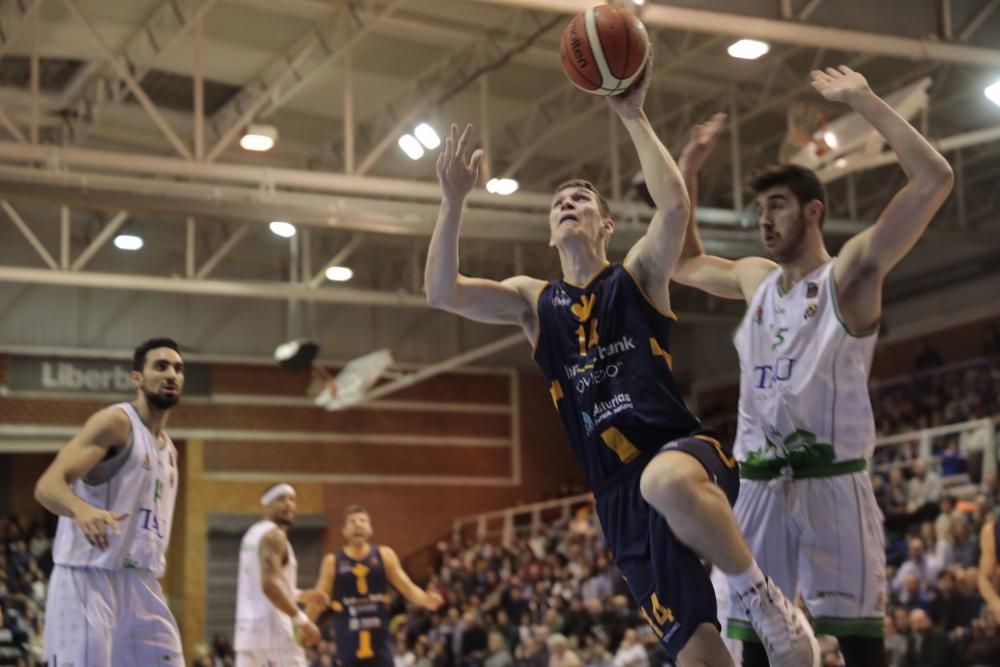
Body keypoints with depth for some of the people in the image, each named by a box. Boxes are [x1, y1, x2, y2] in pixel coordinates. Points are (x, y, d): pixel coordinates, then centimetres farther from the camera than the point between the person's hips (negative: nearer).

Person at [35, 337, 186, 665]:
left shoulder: (168, 449, 17)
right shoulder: (115, 421, -9)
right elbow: (47, 485, -21)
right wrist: (81, 509, -40)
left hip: (140, 584, 8)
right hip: (88, 578, -8)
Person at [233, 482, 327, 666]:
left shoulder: (254, 533, 19)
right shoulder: (274, 535, -11)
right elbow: (270, 585, -24)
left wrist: (302, 595, 27)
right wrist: (302, 620, -22)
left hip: (248, 628, 9)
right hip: (271, 629, -9)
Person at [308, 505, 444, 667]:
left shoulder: (384, 555, 2)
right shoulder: (333, 561, 0)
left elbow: (407, 587, -1)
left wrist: (425, 600, -21)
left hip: (378, 633, 1)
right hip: (348, 634, -1)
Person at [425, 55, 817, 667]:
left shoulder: (639, 275, 9)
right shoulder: (533, 301, 17)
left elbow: (676, 206, -12)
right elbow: (441, 293, 3)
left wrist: (634, 117, -9)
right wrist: (455, 202, -7)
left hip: (684, 449, -3)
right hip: (619, 494, 3)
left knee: (667, 481, -42)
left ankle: (764, 595, -19)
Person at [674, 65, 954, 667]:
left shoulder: (850, 272, -1)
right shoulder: (754, 279, 17)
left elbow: (935, 179, -11)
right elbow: (683, 263, 35)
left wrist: (864, 101, -10)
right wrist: (687, 173, 25)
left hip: (830, 481, -5)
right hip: (759, 483, 6)